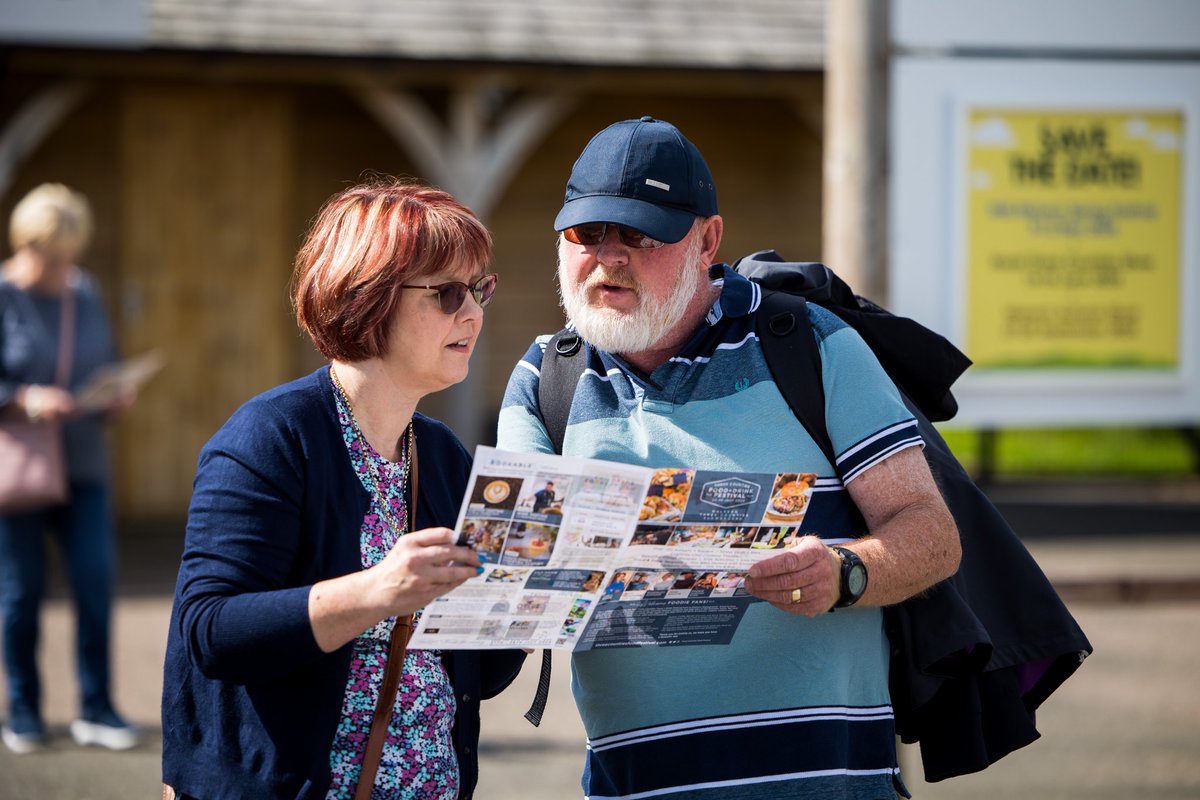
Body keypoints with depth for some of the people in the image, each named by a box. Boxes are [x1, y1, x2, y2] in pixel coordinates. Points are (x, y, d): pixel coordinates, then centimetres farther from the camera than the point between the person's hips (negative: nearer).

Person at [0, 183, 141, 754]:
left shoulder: (84, 293, 8)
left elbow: (106, 363, 18)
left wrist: (117, 397, -1)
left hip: (83, 465, 4)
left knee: (96, 583, -3)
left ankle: (96, 711, 5)